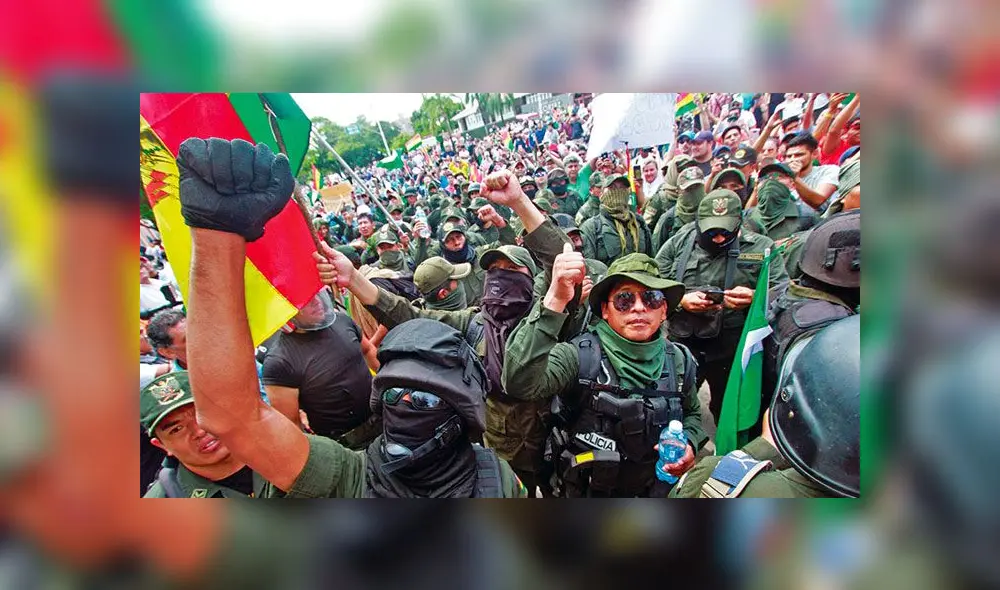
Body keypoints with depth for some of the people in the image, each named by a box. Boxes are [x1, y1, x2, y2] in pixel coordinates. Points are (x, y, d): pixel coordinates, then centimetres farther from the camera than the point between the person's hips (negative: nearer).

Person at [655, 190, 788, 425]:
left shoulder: (762, 248, 0)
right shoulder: (679, 243, 2)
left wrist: (755, 298, -23)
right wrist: (681, 300, -17)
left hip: (734, 352, 0)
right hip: (681, 346, 1)